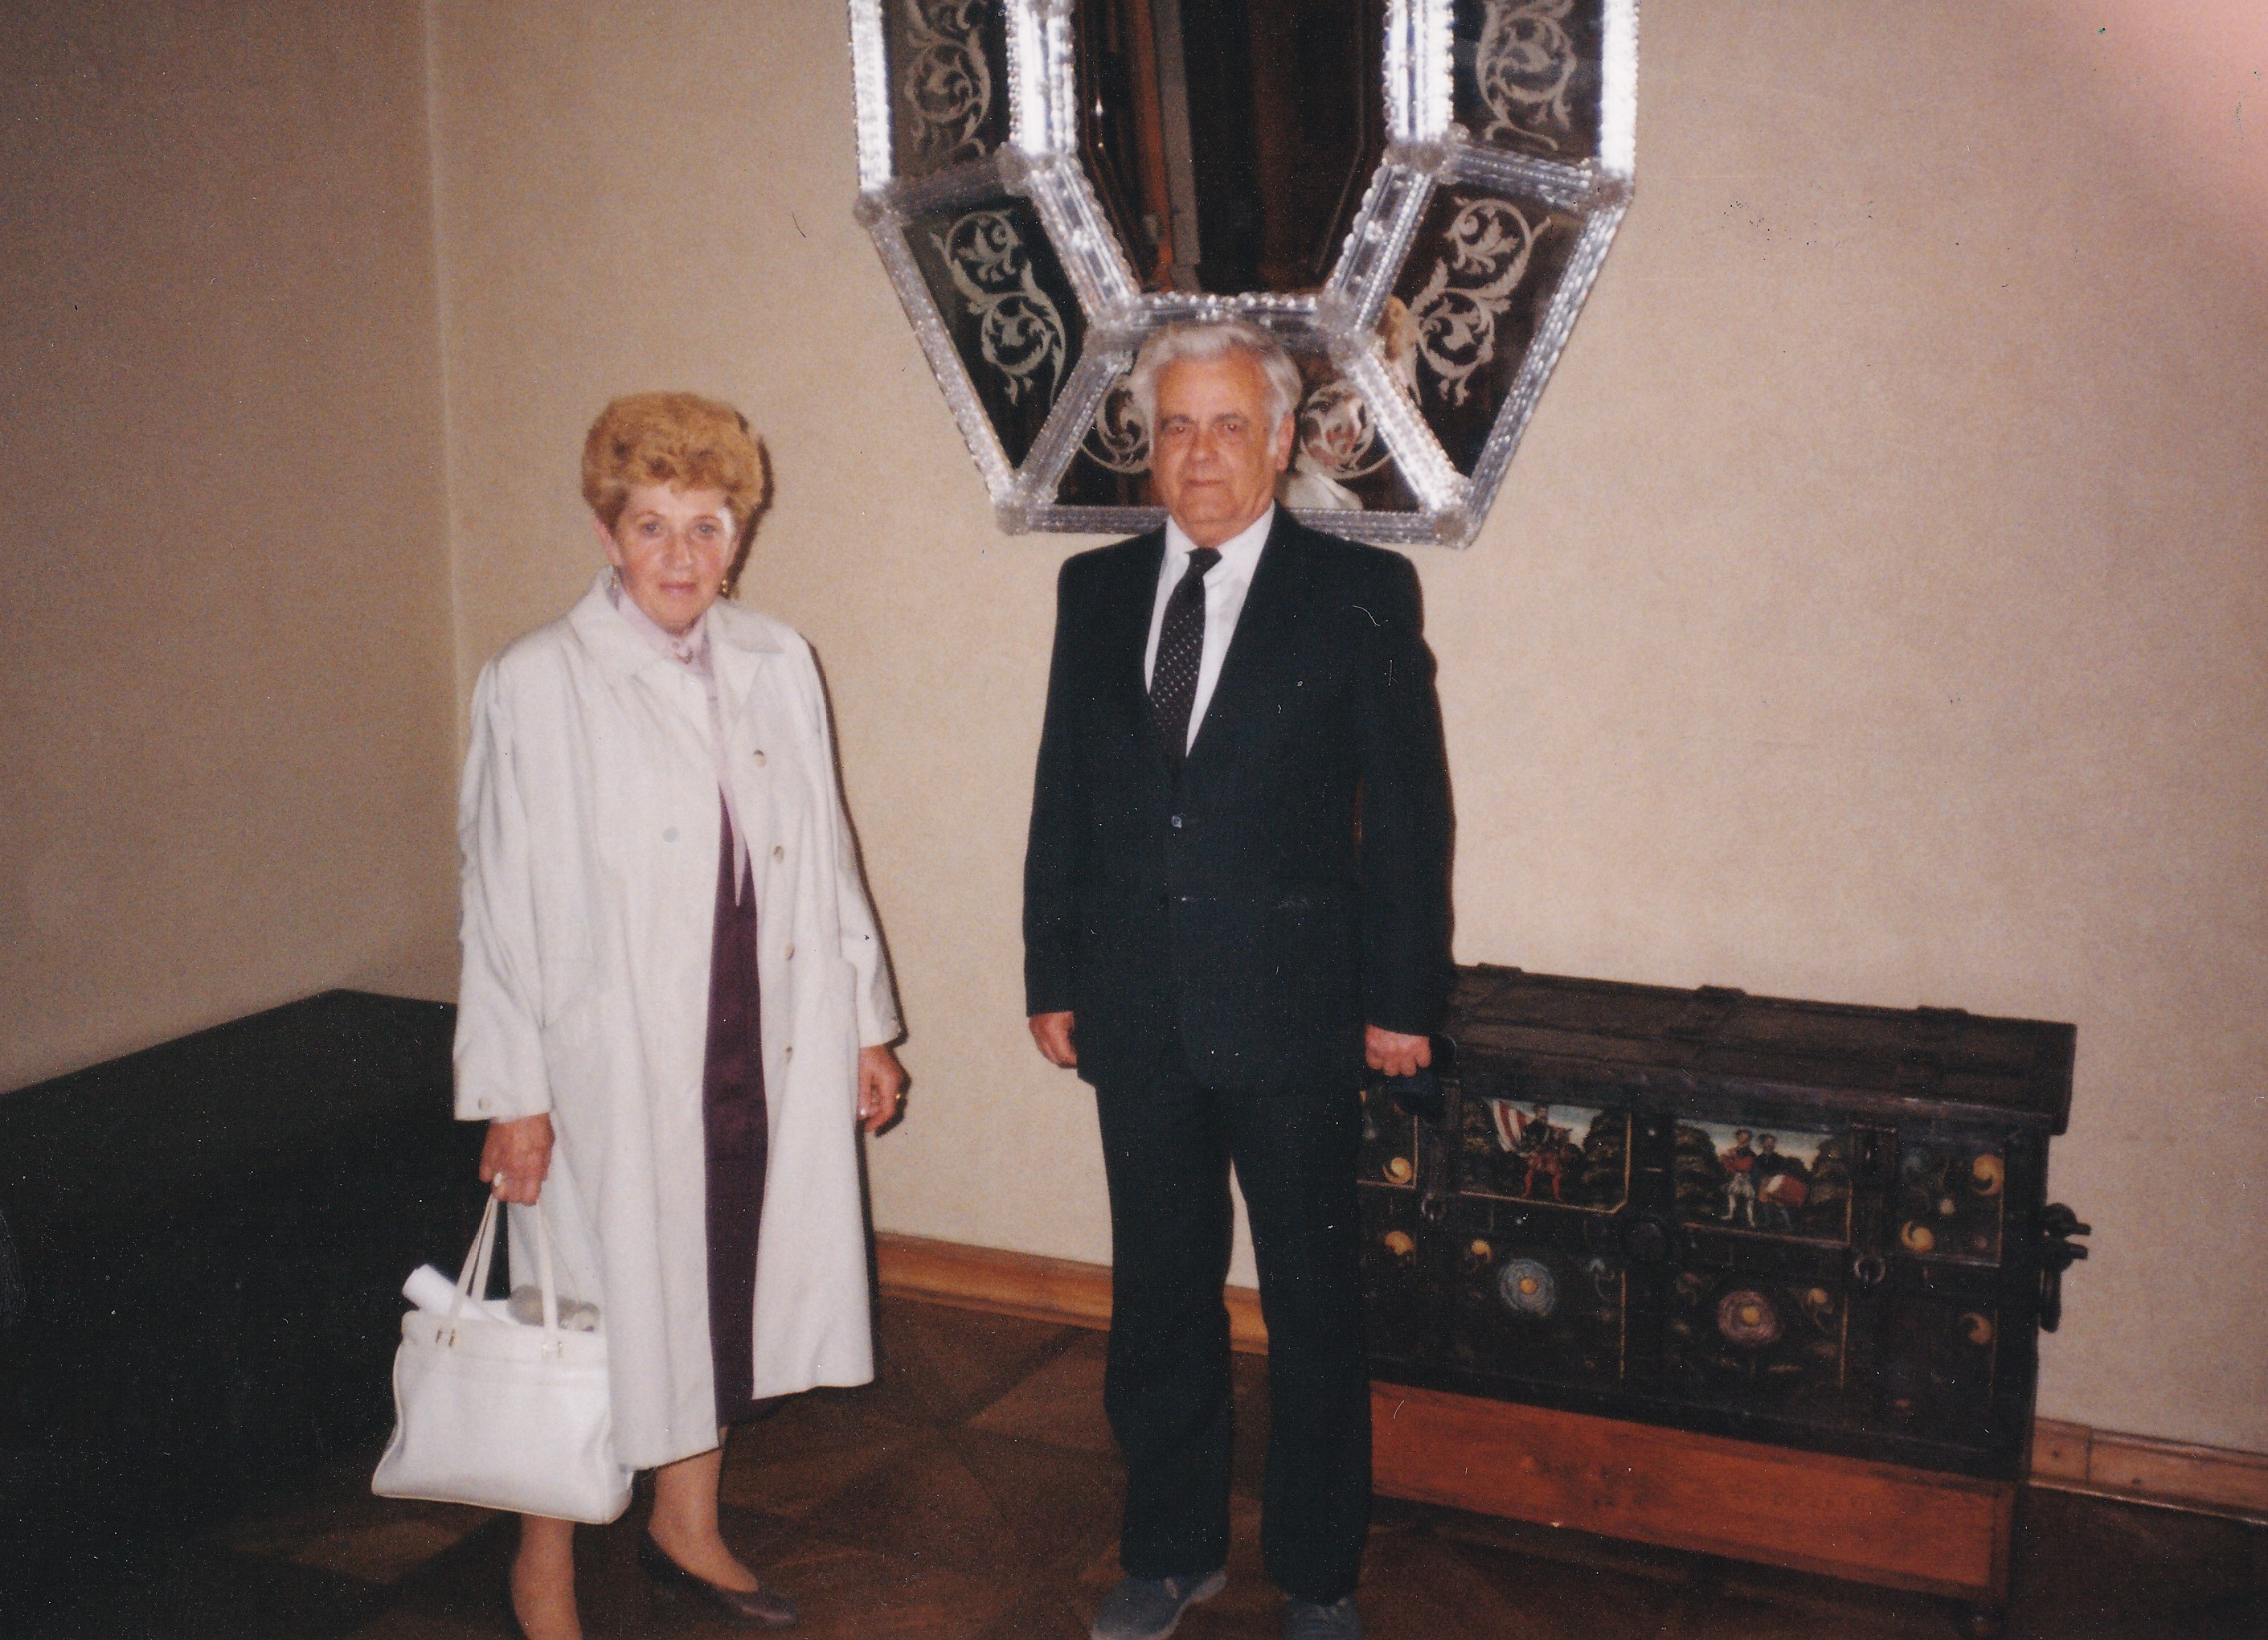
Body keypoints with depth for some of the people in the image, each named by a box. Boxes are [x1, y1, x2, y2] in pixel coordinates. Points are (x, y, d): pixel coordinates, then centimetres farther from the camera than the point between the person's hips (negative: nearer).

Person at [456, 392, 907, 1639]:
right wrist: (512, 1093, -9)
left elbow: (825, 852, 9)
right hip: (612, 1059, -4)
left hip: (768, 1050, 5)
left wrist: (866, 1023, 10)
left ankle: (686, 1527, 38)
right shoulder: (537, 682, -9)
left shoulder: (776, 665, 4)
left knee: (723, 1289, 17)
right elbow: (501, 894, -8)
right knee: (598, 1306, 6)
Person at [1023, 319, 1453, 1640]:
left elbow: (1409, 811, -4)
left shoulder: (1361, 592, -5)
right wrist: (1053, 977, 7)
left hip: (1293, 1017, -3)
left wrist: (1404, 999, -5)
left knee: (1315, 1302, 10)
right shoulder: (1096, 590, 6)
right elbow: (1063, 799, 9)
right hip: (1139, 1014, 4)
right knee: (1159, 1291, 16)